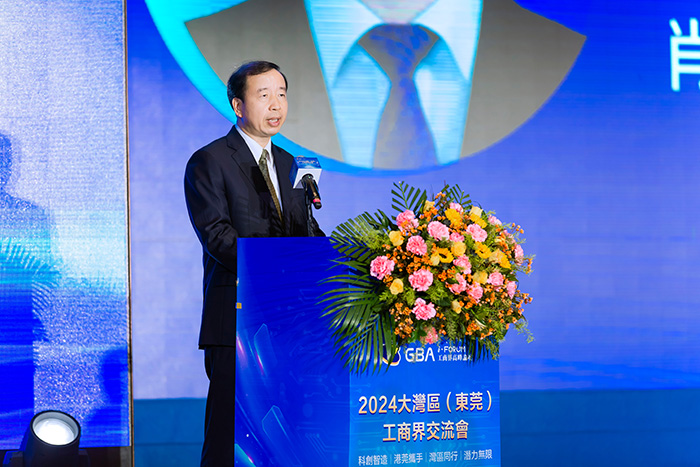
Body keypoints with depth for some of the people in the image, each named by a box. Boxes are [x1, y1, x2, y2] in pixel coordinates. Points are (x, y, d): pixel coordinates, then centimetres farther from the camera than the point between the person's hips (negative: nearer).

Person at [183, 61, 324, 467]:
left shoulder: (288, 163, 19)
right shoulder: (209, 162, -2)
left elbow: (306, 232, 18)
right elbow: (216, 234, -14)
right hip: (237, 317, -6)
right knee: (229, 427, -4)